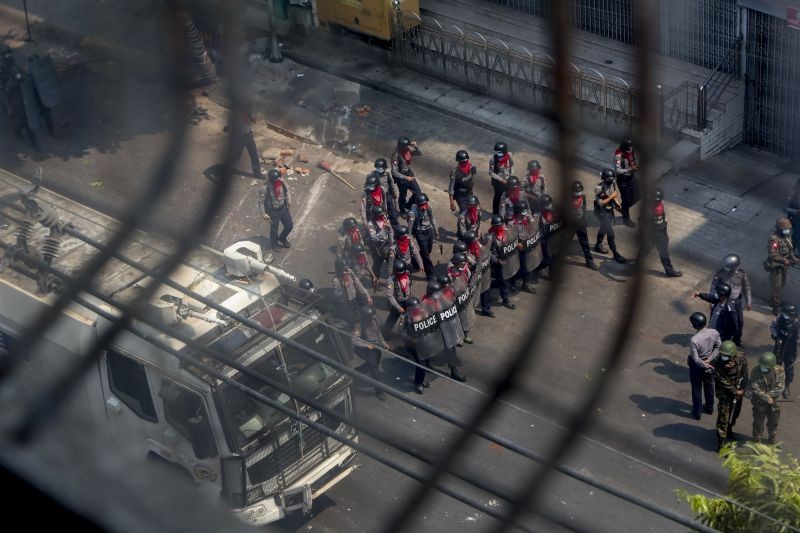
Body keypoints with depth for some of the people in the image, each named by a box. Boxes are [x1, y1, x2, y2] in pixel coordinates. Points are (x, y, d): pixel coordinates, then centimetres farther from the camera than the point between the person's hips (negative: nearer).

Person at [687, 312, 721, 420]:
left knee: (696, 389, 17)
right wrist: (709, 359, -8)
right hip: (710, 363, 5)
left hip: (697, 366, -5)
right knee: (709, 385, 26)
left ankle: (697, 413, 33)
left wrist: (705, 365, -13)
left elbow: (695, 359, -28)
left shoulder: (694, 340, -36)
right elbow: (718, 347, -7)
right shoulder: (714, 333, -20)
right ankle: (709, 408, 46)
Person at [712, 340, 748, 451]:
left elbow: (744, 376, -4)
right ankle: (720, 443, -1)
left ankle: (729, 430, 52)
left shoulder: (741, 359, -16)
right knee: (723, 417, -6)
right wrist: (735, 392, -18)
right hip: (724, 393, -4)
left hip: (738, 392, 4)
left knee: (734, 413, 24)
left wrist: (741, 390, -10)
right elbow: (722, 381, -21)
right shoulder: (718, 362, -25)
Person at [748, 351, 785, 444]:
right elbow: (754, 388, -22)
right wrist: (766, 398, -24)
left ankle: (772, 442, 40)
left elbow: (779, 388, -17)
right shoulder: (755, 371, -20)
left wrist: (767, 395, -21)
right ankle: (757, 442, 31)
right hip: (759, 403, -2)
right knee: (758, 423, 11)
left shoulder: (779, 371, -16)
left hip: (774, 402, 2)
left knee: (773, 423, 19)